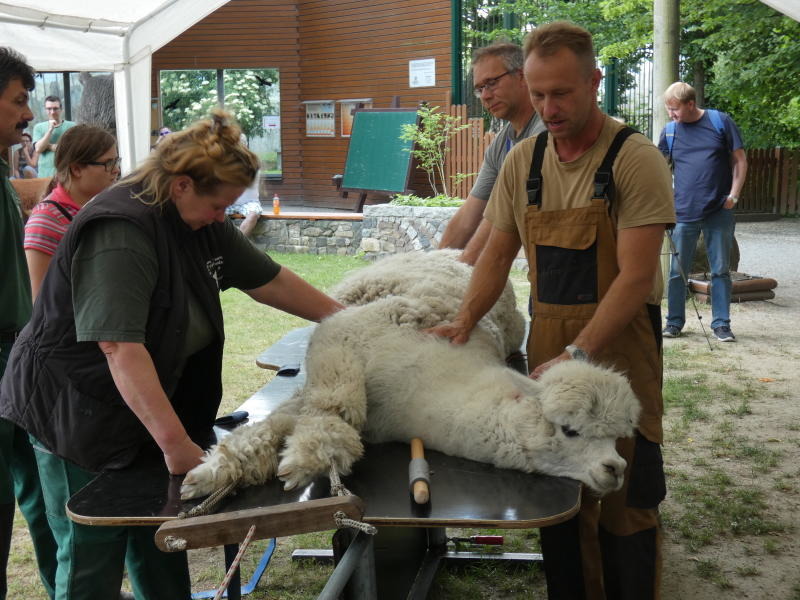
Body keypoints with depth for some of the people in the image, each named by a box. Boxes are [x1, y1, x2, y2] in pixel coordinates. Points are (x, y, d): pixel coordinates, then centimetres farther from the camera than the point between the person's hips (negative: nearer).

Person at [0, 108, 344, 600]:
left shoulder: (201, 222, 1)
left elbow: (266, 279, 8)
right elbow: (120, 348, -35)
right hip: (79, 415, -8)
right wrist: (174, 441, -37)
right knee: (93, 558, 5)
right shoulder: (119, 233, -27)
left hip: (151, 408, 8)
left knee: (160, 546, 17)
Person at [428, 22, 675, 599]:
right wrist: (465, 322, -5)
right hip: (549, 342, 5)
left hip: (618, 345, -4)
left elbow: (636, 275, -18)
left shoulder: (635, 158, -12)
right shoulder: (523, 161, 5)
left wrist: (577, 355, -25)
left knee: (624, 504, 4)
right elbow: (498, 253, 10)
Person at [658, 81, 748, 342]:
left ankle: (721, 323, 14)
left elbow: (739, 160, 3)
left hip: (719, 212, -1)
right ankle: (675, 321, 18)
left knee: (721, 270, 5)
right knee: (678, 271, 5)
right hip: (684, 213, 1)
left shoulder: (721, 122, -1)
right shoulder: (669, 131, 3)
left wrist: (734, 195, -5)